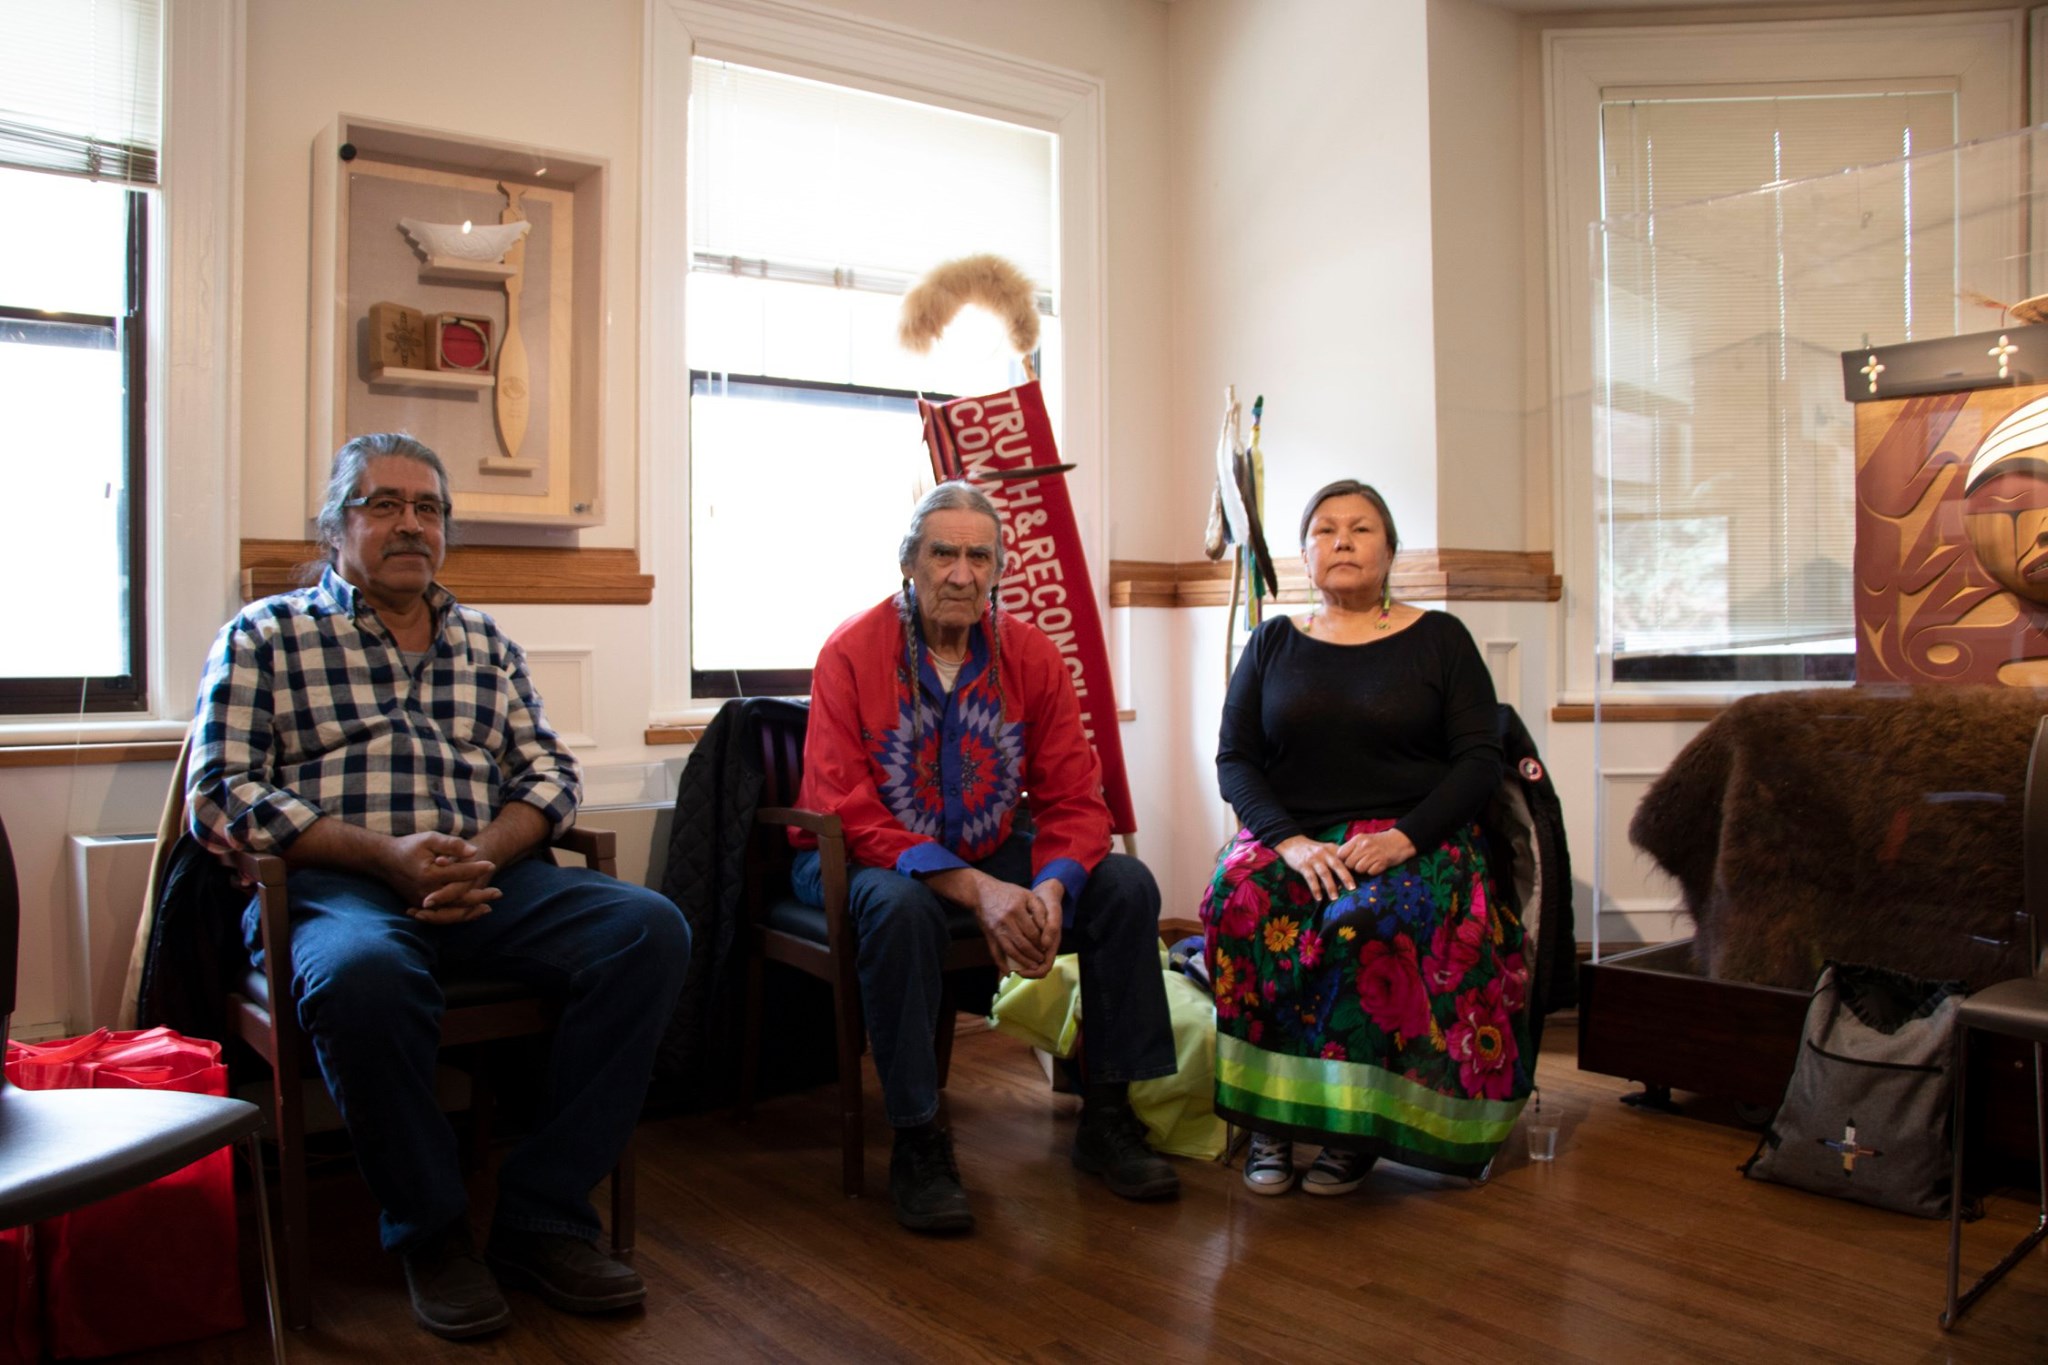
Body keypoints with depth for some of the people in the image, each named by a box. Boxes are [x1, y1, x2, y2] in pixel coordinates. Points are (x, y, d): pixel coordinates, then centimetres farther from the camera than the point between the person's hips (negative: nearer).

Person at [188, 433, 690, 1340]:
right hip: (335, 885, -3)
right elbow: (221, 795, -1)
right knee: (361, 975, -39)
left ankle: (543, 1218, -13)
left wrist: (487, 851, -9)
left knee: (649, 927, -22)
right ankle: (429, 1232, -12)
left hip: (486, 879, 4)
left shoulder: (488, 645, 22)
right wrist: (384, 855, -14)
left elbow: (548, 773, 14)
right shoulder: (265, 636, 10)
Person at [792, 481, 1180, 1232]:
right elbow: (846, 812, -21)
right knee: (901, 904, -38)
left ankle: (1106, 1116, 0)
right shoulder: (852, 652, -14)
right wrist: (974, 888, -31)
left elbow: (1074, 799, -4)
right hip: (861, 858, -4)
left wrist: (1050, 890, -26)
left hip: (990, 853, 5)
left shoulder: (1030, 655, -3)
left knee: (1126, 883, -13)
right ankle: (917, 1145, -20)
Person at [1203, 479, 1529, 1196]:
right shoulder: (1273, 644, 15)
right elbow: (1234, 760, 6)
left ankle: (1350, 1126, -21)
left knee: (1369, 921, -35)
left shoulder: (1438, 638, 10)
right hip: (1288, 835, 2)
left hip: (1410, 836, -2)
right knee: (1239, 901, -32)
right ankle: (1269, 1118, -23)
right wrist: (1289, 840, -13)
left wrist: (1405, 836, -15)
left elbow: (1480, 760, 2)